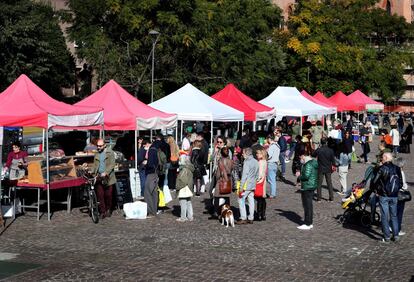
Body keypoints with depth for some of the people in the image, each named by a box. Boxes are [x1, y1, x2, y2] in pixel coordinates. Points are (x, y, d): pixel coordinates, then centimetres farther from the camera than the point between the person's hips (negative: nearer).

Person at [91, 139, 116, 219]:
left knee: (108, 195, 2)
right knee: (100, 195, -3)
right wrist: (92, 173, 2)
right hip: (99, 177, 4)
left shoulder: (110, 153, -2)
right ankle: (102, 211, 2)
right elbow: (95, 165, 18)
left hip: (108, 177, -4)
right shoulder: (97, 154, 14)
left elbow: (112, 164, -11)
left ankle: (108, 209, 21)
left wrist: (105, 172, -22)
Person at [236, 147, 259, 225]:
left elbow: (244, 175, -17)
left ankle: (243, 218, -3)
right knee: (251, 201, 11)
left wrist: (241, 187, -16)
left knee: (241, 200, -1)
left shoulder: (247, 162, -14)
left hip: (247, 185, -8)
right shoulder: (256, 162, 10)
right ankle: (251, 218, 15)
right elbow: (257, 175, 15)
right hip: (253, 185, 8)